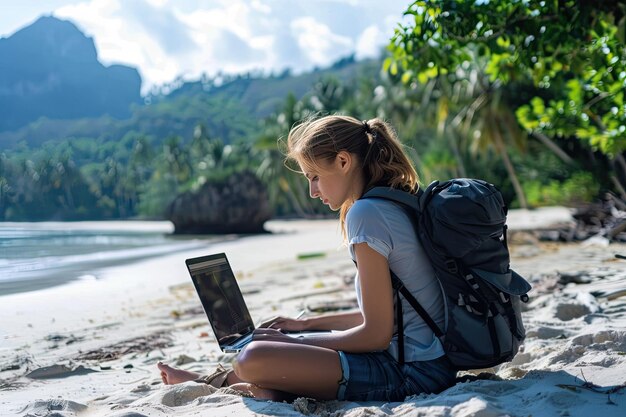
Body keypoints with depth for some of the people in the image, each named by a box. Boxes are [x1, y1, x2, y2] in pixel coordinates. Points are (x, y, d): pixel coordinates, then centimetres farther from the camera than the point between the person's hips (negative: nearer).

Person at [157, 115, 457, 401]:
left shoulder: (366, 212, -18)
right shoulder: (395, 205, 12)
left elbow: (376, 333, -18)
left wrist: (287, 343, -8)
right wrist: (307, 324, 21)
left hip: (413, 371, -10)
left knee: (254, 358, -19)